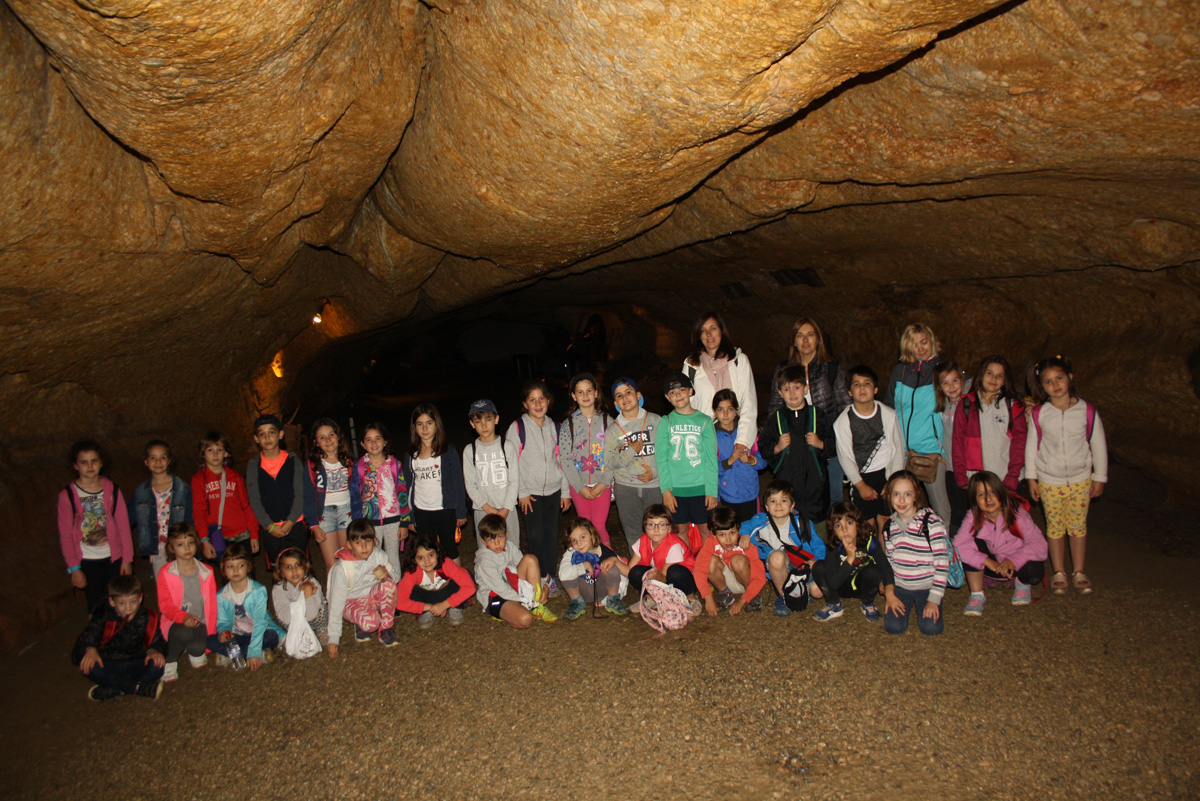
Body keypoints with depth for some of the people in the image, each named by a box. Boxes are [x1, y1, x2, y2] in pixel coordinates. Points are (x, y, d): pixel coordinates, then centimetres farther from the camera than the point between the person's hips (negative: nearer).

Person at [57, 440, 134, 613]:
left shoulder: (112, 490, 0)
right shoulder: (67, 495, -4)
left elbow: (124, 526, 3)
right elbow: (65, 535, -2)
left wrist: (127, 559, 1)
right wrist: (74, 568, -4)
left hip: (114, 558, 1)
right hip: (87, 561, -1)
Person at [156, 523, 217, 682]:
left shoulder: (207, 572, 4)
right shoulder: (165, 573, -2)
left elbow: (212, 606, 6)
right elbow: (165, 605, -5)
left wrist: (211, 636, -2)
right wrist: (184, 617, -25)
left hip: (200, 623, 2)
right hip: (175, 622, -2)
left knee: (198, 647, -28)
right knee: (183, 633, -37)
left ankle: (196, 653, 12)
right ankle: (170, 661, -6)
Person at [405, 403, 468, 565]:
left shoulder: (448, 450, -4)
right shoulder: (410, 454, 4)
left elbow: (458, 482, -3)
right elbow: (409, 486, 9)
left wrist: (461, 512, -5)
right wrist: (410, 517, 9)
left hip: (445, 510, -3)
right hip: (421, 512, 3)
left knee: (451, 551, 5)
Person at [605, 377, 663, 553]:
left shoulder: (655, 420, 4)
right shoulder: (613, 429, 6)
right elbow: (609, 463, 0)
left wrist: (655, 471, -10)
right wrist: (632, 451, -11)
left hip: (655, 485, -1)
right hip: (626, 487, 1)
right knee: (634, 535, 7)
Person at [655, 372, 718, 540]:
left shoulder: (704, 421, 3)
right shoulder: (665, 422, 3)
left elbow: (711, 458, 2)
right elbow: (661, 458, 1)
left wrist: (712, 490, -4)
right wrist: (666, 490, -6)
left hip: (700, 487, 0)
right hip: (674, 488, 0)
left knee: (706, 529, 6)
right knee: (681, 530, 9)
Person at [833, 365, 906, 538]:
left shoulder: (889, 415, -2)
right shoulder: (843, 421, -6)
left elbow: (898, 450, 2)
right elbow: (845, 457, -3)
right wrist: (861, 485, -5)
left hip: (886, 473, 1)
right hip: (860, 478, -1)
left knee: (885, 523, 1)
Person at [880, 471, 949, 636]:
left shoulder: (931, 522, -13)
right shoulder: (889, 526, 2)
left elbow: (942, 562, -13)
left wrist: (934, 599, -15)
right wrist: (889, 592, 0)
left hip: (927, 586, -3)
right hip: (900, 586, 3)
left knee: (931, 628, -20)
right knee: (893, 627, -15)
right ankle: (908, 605, 17)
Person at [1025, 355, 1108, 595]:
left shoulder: (1087, 410, -7)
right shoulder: (1038, 414, -7)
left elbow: (1098, 444, 2)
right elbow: (1031, 445, 2)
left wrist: (1100, 477, 5)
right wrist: (1031, 477, 3)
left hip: (1081, 480, 0)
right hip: (1049, 481, 0)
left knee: (1078, 526, 9)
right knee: (1055, 527, 8)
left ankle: (1079, 573, 22)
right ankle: (1059, 573, 20)